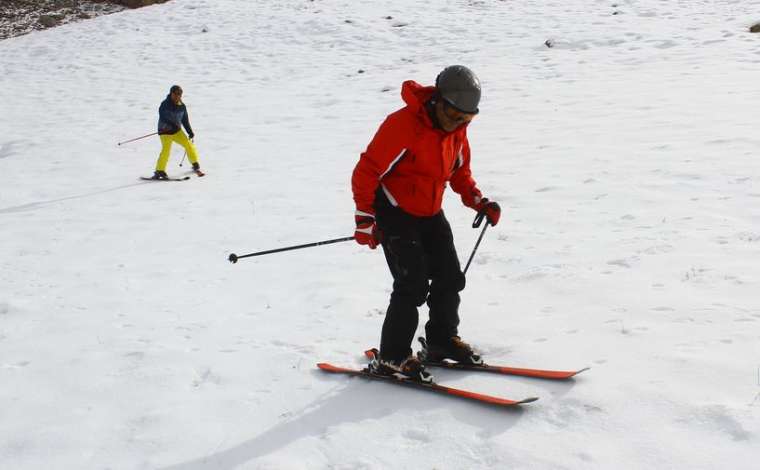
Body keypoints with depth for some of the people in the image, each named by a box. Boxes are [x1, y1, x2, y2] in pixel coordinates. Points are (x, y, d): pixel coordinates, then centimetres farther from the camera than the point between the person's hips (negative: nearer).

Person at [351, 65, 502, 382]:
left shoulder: (458, 130, 0)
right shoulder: (403, 124, -25)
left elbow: (460, 171, 17)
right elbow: (367, 171, -23)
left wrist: (478, 202, 2)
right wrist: (365, 217, -25)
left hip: (430, 214, 8)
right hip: (395, 213, -7)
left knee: (450, 278, 9)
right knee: (413, 284, -14)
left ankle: (442, 340, 30)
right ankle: (391, 357, -1)